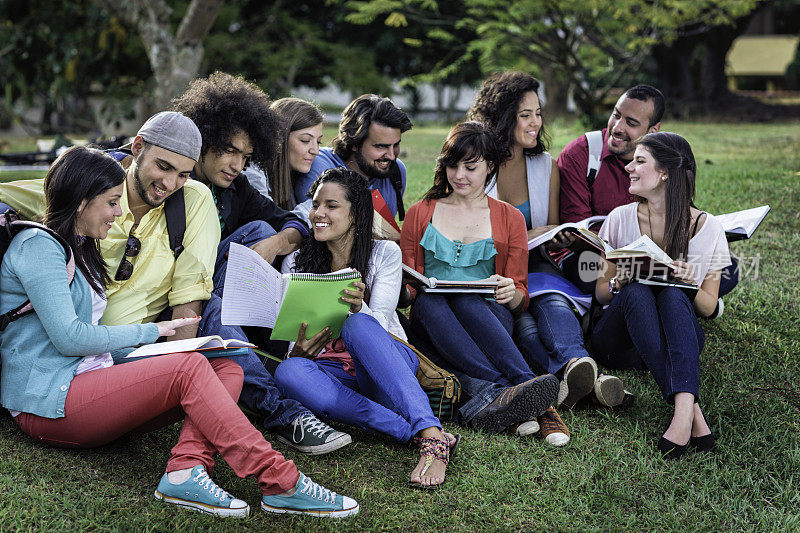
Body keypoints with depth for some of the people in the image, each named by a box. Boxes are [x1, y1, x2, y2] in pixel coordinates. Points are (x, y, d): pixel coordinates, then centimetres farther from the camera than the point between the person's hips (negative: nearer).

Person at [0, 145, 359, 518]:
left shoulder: (76, 250, 24)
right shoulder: (38, 246, -8)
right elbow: (68, 338, -16)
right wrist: (152, 332, -5)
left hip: (86, 382, 9)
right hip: (48, 406, -9)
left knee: (227, 369, -9)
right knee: (191, 367, -26)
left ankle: (188, 467, -34)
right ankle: (281, 483, -29)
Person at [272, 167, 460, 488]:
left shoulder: (385, 253, 3)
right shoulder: (296, 265, 8)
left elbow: (378, 323, -9)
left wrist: (358, 308, -33)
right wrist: (298, 352, -22)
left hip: (390, 363, -2)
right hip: (332, 372, 2)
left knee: (358, 325, -37)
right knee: (287, 372, -34)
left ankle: (433, 438, -50)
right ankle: (413, 431, -39)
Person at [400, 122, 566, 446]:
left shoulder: (509, 219, 16)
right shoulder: (421, 214, 18)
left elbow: (520, 299, 11)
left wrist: (511, 293, -13)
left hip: (490, 316, -1)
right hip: (429, 322, 1)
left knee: (464, 299, -36)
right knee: (429, 301, -36)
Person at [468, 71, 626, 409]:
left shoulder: (546, 166, 14)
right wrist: (525, 238, -13)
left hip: (534, 266, 3)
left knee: (552, 300, -34)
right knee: (516, 315, -36)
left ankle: (575, 367, -63)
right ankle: (575, 367, -62)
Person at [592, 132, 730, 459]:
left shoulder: (706, 227, 1)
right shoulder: (622, 218, 2)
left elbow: (708, 307, 5)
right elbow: (600, 294, 7)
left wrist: (691, 285, -17)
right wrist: (618, 284, -16)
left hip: (677, 336, 0)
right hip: (622, 342, 0)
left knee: (672, 294, -33)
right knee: (637, 292, -33)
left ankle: (683, 410, -52)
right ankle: (691, 413, -47)